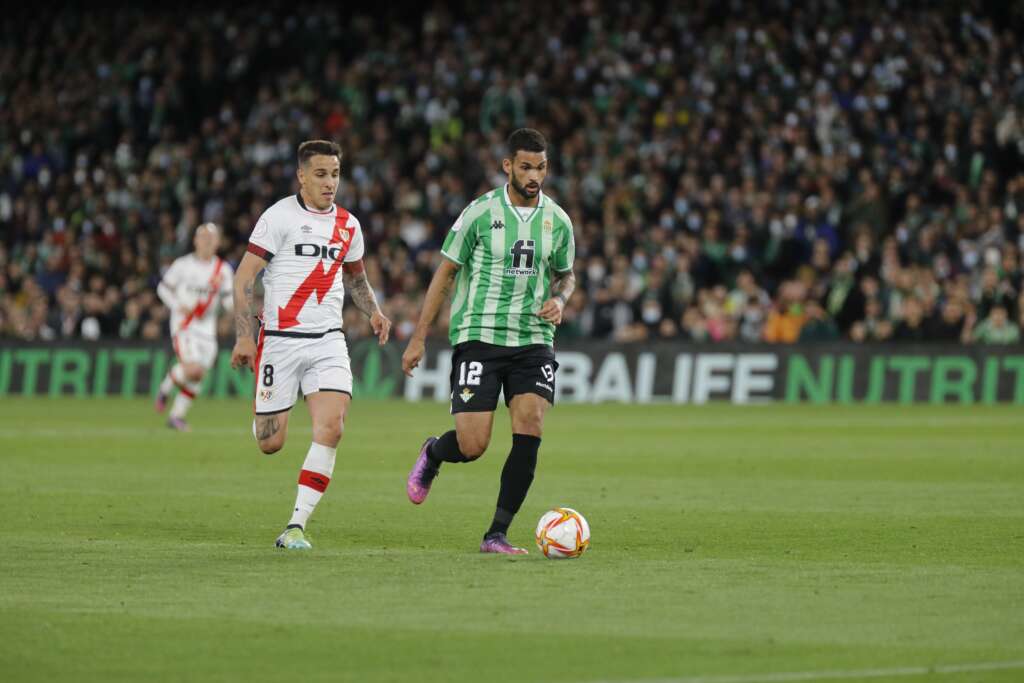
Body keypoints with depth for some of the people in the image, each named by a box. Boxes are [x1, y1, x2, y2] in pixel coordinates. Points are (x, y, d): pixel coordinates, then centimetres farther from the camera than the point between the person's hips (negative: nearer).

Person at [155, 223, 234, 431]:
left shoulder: (223, 269, 5)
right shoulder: (183, 265, -3)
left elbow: (228, 301, 10)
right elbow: (163, 288, 4)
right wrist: (178, 306, -12)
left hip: (207, 328, 4)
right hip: (184, 326, -4)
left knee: (196, 378, 2)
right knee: (192, 369, -23)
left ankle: (176, 415, 16)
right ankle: (166, 386, 6)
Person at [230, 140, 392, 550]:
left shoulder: (348, 225, 11)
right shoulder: (280, 216, -5)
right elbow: (244, 277, -7)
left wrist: (373, 311, 10)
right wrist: (244, 336, -15)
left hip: (328, 342, 4)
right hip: (280, 340, -4)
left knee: (331, 427, -18)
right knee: (270, 445, -2)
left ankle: (296, 526, -13)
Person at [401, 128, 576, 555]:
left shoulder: (558, 221, 6)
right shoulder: (481, 213, -4)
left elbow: (566, 276, 23)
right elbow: (445, 273, 2)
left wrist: (559, 300, -2)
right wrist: (419, 338, 0)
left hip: (534, 340, 3)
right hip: (479, 337, -3)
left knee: (530, 431, -15)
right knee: (472, 446, -10)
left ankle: (497, 535, -6)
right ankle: (433, 453, 28)